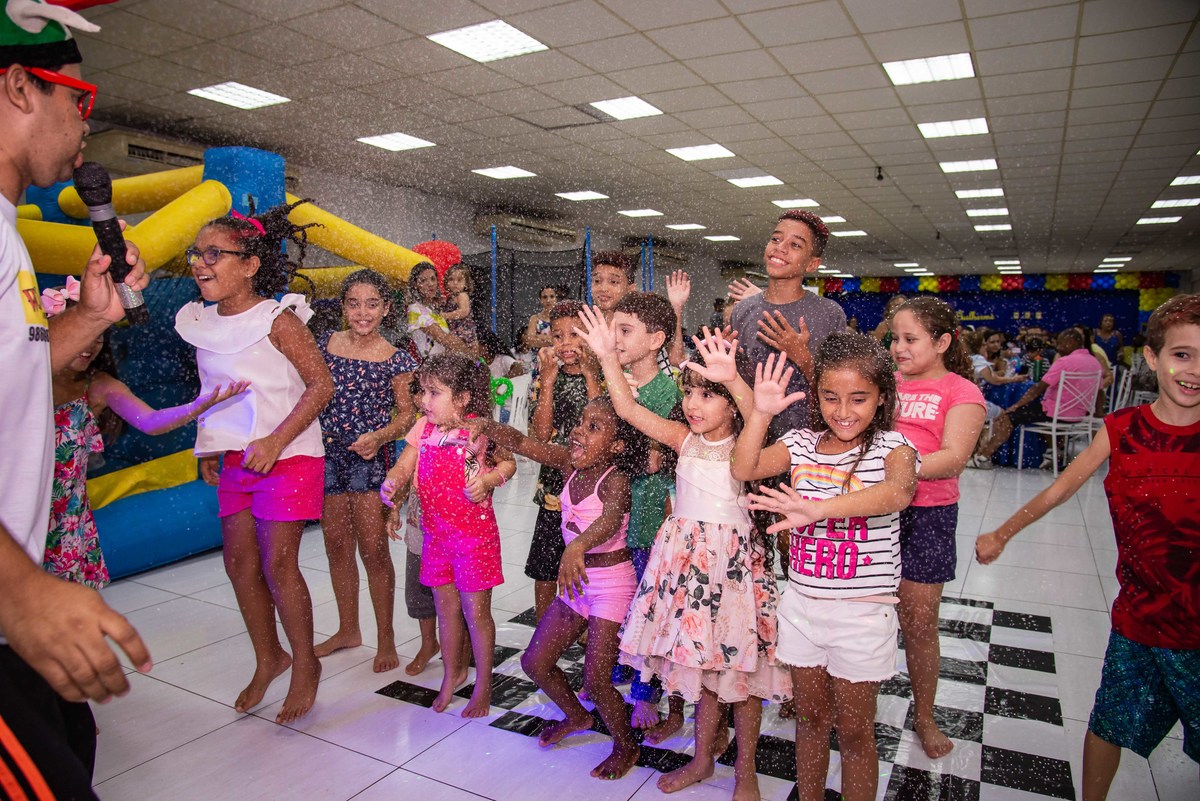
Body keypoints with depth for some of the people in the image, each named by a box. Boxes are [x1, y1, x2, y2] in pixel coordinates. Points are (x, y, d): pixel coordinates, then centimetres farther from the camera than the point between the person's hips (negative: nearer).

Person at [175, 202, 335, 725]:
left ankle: (305, 665, 15)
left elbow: (321, 385, -15)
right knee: (239, 560, 10)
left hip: (287, 456, -7)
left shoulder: (276, 319, -13)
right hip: (235, 459, 7)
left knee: (277, 563, -5)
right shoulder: (199, 323, 7)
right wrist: (208, 447, 15)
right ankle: (268, 658, 30)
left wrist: (276, 442, -20)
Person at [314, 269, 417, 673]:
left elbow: (407, 413, -2)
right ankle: (348, 629, 31)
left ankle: (386, 638, 14)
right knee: (337, 546, 13)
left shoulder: (396, 360, -5)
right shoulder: (325, 345, 5)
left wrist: (379, 436, -19)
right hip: (327, 453, 4)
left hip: (371, 458, -4)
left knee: (373, 548, -2)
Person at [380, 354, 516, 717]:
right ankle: (453, 672, 39)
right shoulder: (424, 428, 1)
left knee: (476, 611, 5)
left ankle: (483, 684, 24)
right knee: (445, 607, 18)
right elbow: (403, 466, 1)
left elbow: (508, 463, -3)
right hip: (435, 533, 5)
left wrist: (488, 479, -22)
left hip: (475, 533, -5)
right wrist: (391, 483, -21)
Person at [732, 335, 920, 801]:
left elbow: (899, 491, -33)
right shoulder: (802, 444, 2)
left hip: (861, 612, -4)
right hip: (801, 605, 4)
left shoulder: (892, 446, -11)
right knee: (810, 718, 20)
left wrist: (820, 508, -47)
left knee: (854, 731, 11)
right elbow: (744, 469, -6)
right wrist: (761, 414, -17)